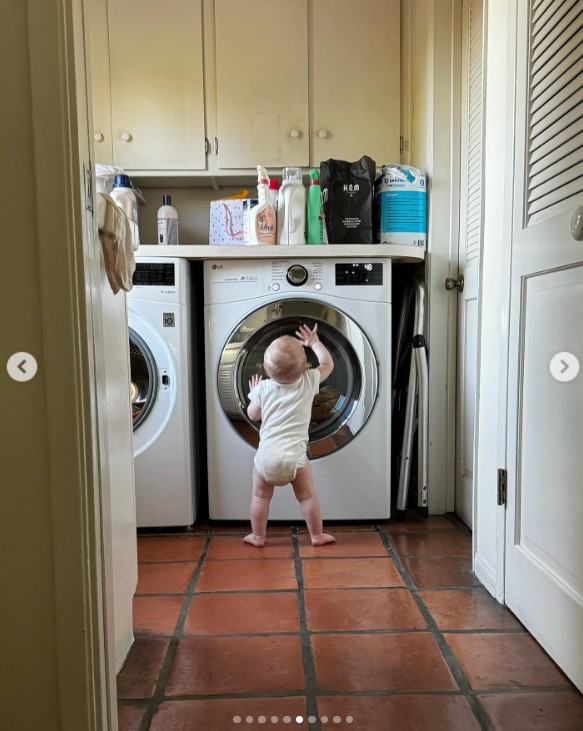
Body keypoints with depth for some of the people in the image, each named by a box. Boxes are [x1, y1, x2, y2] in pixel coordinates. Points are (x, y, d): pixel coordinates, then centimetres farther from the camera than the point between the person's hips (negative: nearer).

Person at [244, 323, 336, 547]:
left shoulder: (263, 388, 1)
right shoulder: (309, 382, -1)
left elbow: (253, 415, 15)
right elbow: (328, 364, 16)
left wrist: (254, 392, 30)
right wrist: (314, 342, 25)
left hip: (267, 454, 1)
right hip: (294, 454, 0)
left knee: (260, 496, 18)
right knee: (307, 495, 16)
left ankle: (257, 536, 29)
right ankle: (317, 535, 27)